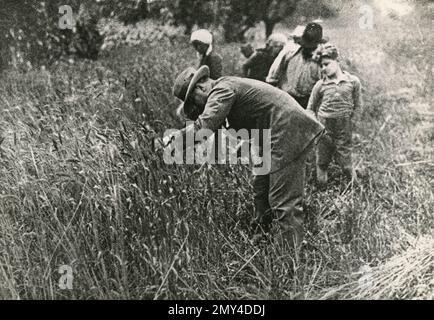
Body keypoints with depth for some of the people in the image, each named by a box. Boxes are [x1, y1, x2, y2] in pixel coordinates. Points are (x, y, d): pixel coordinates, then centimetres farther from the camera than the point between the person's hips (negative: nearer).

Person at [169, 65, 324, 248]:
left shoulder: (222, 90, -14)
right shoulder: (225, 88, 18)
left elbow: (204, 128, -27)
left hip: (288, 133, -11)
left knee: (284, 199, -10)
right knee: (261, 187, 19)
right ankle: (259, 237, 32)